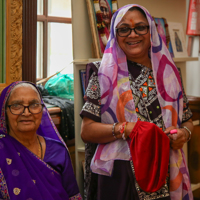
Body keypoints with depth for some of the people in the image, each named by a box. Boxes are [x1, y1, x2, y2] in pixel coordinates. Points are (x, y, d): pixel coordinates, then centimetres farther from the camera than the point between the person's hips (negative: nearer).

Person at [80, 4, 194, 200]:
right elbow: (86, 131, -6)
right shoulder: (104, 74, -2)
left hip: (166, 177, 3)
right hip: (117, 178, -3)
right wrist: (126, 129, -21)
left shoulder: (169, 72, 7)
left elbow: (187, 120, 14)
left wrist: (185, 132, -9)